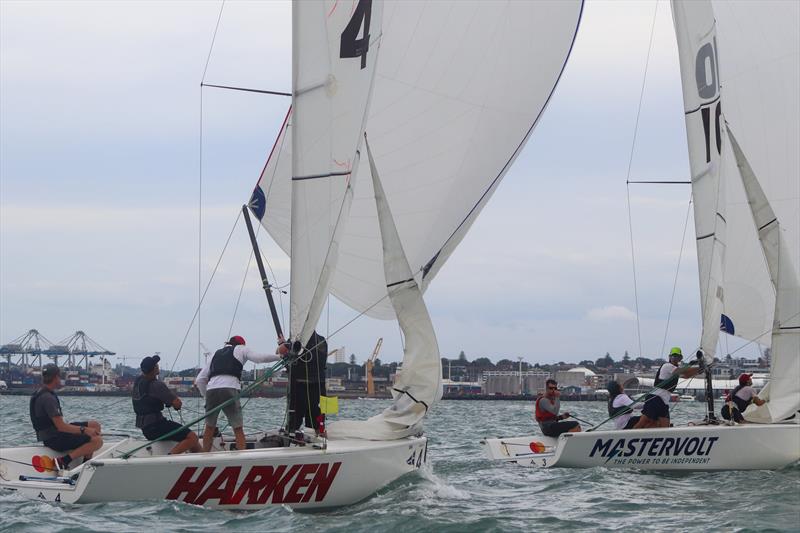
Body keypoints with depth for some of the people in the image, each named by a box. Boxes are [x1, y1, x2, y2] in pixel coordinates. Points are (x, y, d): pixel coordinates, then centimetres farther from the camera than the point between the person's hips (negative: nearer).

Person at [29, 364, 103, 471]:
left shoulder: (40, 393, 13)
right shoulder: (48, 398, -21)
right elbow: (60, 426, -24)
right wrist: (84, 430, -19)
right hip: (54, 439, -11)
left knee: (95, 425, 14)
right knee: (97, 440, -20)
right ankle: (64, 461, -17)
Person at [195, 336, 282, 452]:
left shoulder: (216, 354, 32)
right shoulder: (240, 349, 21)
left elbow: (199, 380, 27)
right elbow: (259, 357, 4)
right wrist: (279, 357, 13)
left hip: (211, 389, 4)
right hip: (229, 389, -4)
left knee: (210, 427, 19)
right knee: (238, 428, 2)